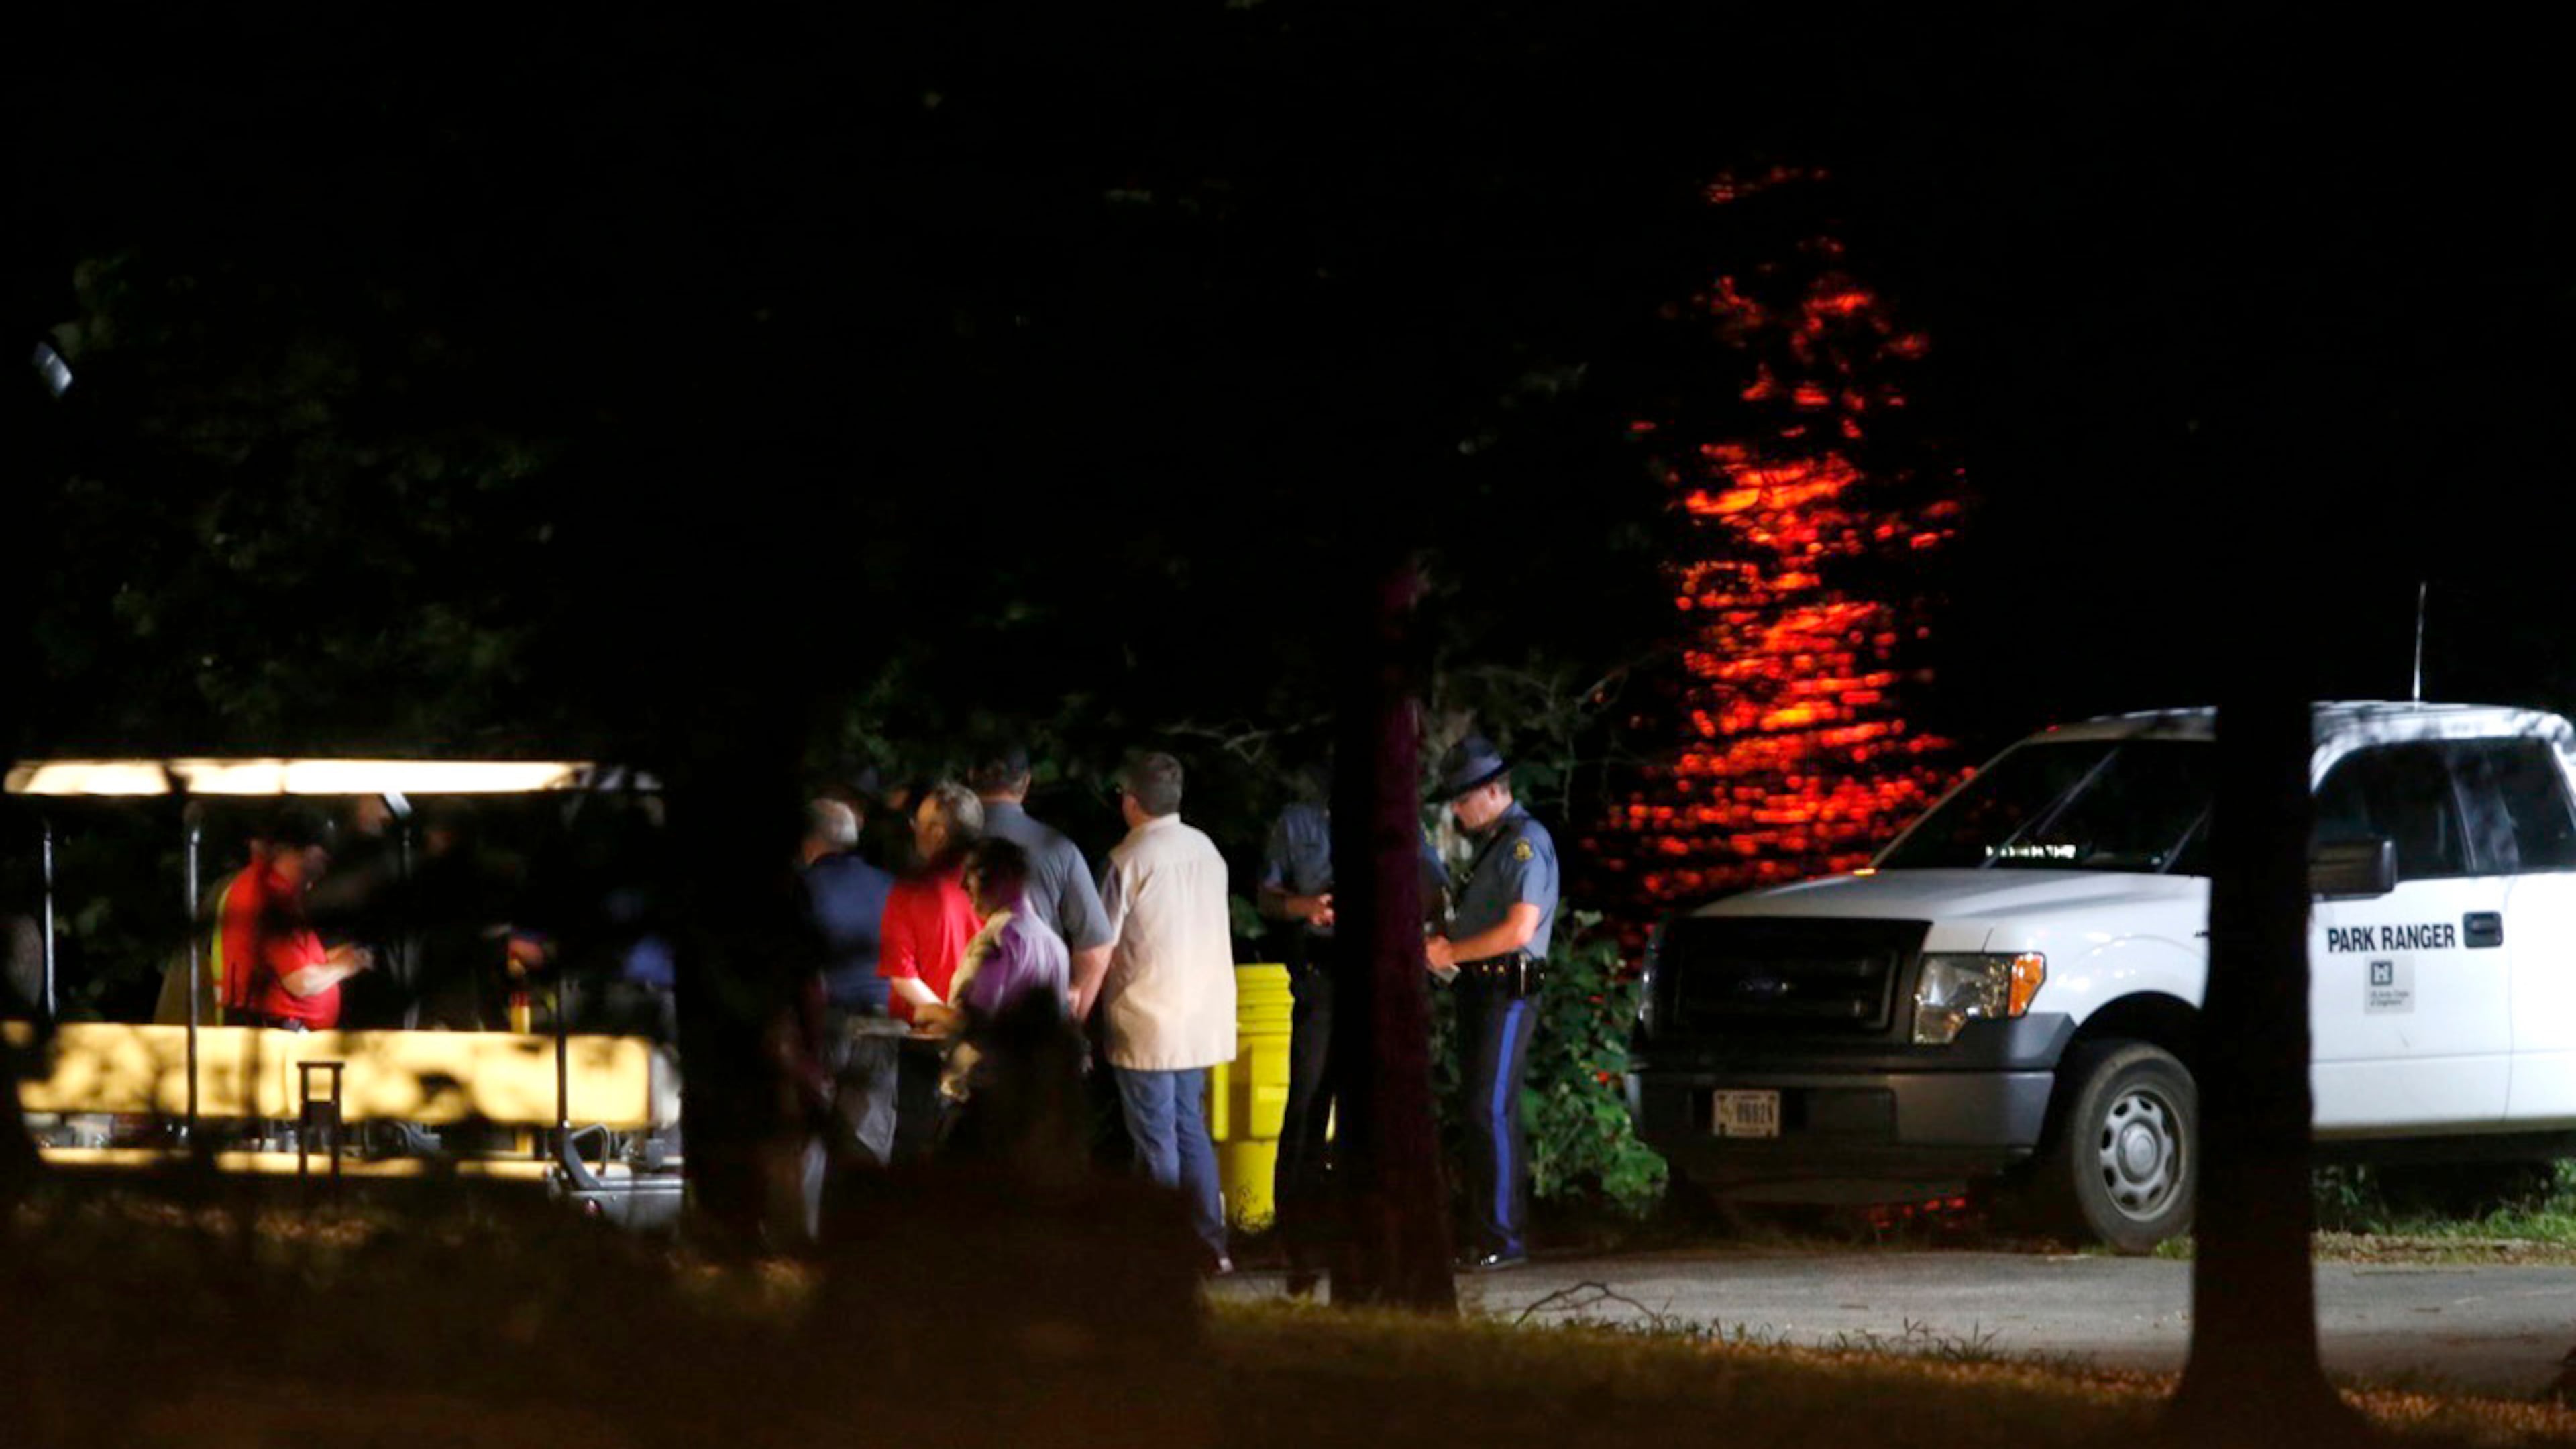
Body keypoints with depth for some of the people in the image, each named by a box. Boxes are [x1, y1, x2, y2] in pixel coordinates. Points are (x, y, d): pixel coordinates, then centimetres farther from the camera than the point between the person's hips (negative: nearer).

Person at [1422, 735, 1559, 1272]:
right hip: (1479, 987, 10)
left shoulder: (1526, 843, -12)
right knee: (1477, 1110, 9)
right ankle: (1484, 1231, 12)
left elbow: (1519, 929, -20)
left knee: (1492, 1110, -12)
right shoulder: (1489, 844, 19)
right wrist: (1445, 945, 7)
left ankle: (1506, 1236, -12)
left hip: (1508, 990, -10)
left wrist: (1452, 953, -12)